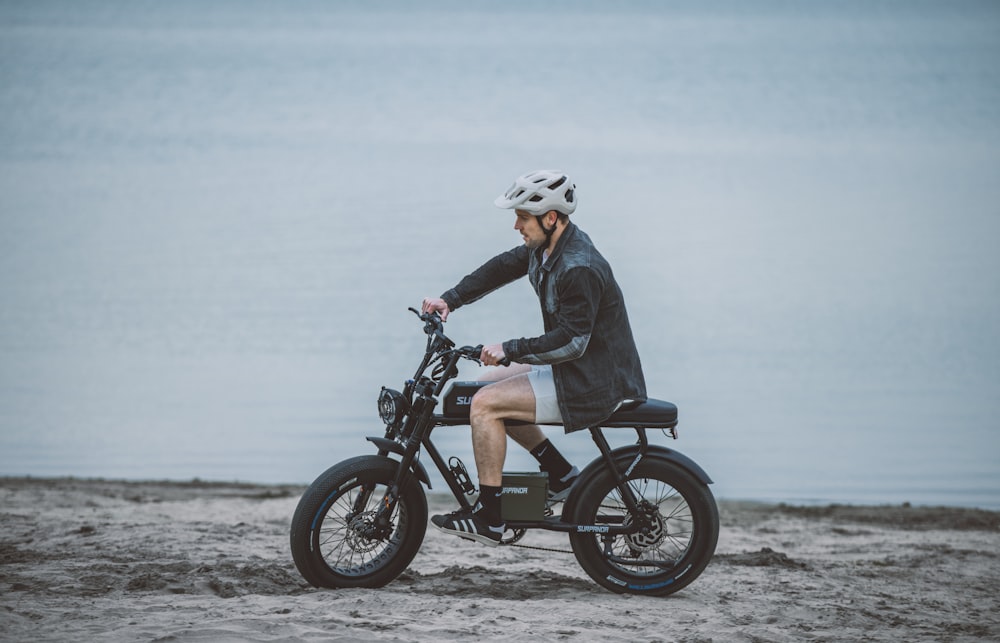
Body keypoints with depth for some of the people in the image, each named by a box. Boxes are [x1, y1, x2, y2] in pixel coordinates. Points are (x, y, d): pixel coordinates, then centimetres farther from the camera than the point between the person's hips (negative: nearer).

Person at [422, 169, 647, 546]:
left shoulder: (580, 269, -26)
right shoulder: (547, 246, 4)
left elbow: (571, 342, -27)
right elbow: (502, 267, 14)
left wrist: (510, 350, -25)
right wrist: (450, 300, 5)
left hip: (593, 384, -10)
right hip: (576, 368, 10)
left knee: (486, 403, -14)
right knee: (493, 383, 18)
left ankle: (488, 518, -8)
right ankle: (560, 473, 18)